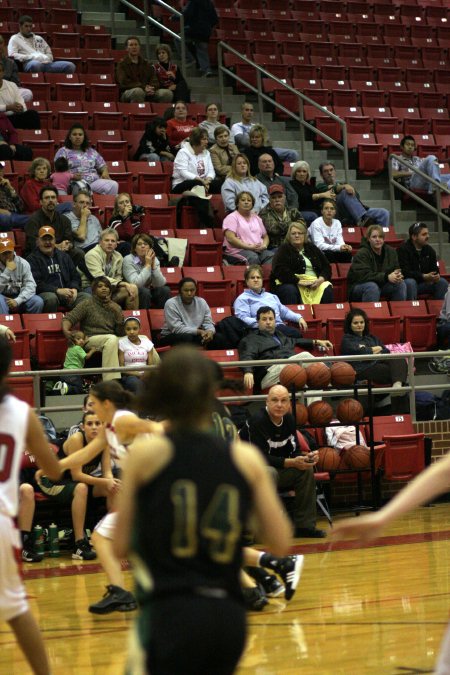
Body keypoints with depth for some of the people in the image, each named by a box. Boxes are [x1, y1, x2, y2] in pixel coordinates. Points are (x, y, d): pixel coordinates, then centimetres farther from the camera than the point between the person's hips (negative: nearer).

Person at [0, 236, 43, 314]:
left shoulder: (23, 263, -2)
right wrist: (8, 270, -25)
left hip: (19, 298, 2)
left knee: (38, 301, -25)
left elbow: (30, 286, -10)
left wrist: (17, 301, -24)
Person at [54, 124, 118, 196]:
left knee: (113, 185, -26)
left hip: (95, 181, 4)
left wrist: (105, 172, 3)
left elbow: (102, 165, 28)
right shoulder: (63, 151, 12)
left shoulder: (91, 151, 26)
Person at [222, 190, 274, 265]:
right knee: (253, 257, -39)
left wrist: (264, 245, 1)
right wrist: (249, 247, -15)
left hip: (259, 250, 5)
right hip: (238, 250, -5)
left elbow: (265, 236, 27)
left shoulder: (256, 218, 26)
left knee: (272, 255, -28)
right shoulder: (232, 218, 6)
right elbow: (230, 238, -8)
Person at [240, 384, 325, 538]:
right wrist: (292, 463, -32)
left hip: (276, 468, 7)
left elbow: (294, 450, 5)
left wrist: (306, 457, -19)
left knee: (306, 469, -10)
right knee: (270, 473, -37)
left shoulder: (289, 419, 0)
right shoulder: (257, 421, -23)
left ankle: (305, 525, -6)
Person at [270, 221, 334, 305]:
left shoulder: (312, 248, 19)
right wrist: (299, 282, -19)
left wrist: (321, 279, -7)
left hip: (315, 282, 3)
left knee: (327, 289, -27)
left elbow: (326, 267, 16)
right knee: (290, 291, -38)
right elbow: (280, 271, -10)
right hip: (292, 283, -3)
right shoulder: (284, 250, 6)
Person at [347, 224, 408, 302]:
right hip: (359, 285, -6)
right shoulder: (361, 254, -18)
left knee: (401, 284, -15)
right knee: (372, 287, -37)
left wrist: (397, 275, -22)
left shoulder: (391, 251, 2)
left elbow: (396, 269, 5)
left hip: (382, 285, 6)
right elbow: (364, 275, -29)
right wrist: (387, 277, -35)